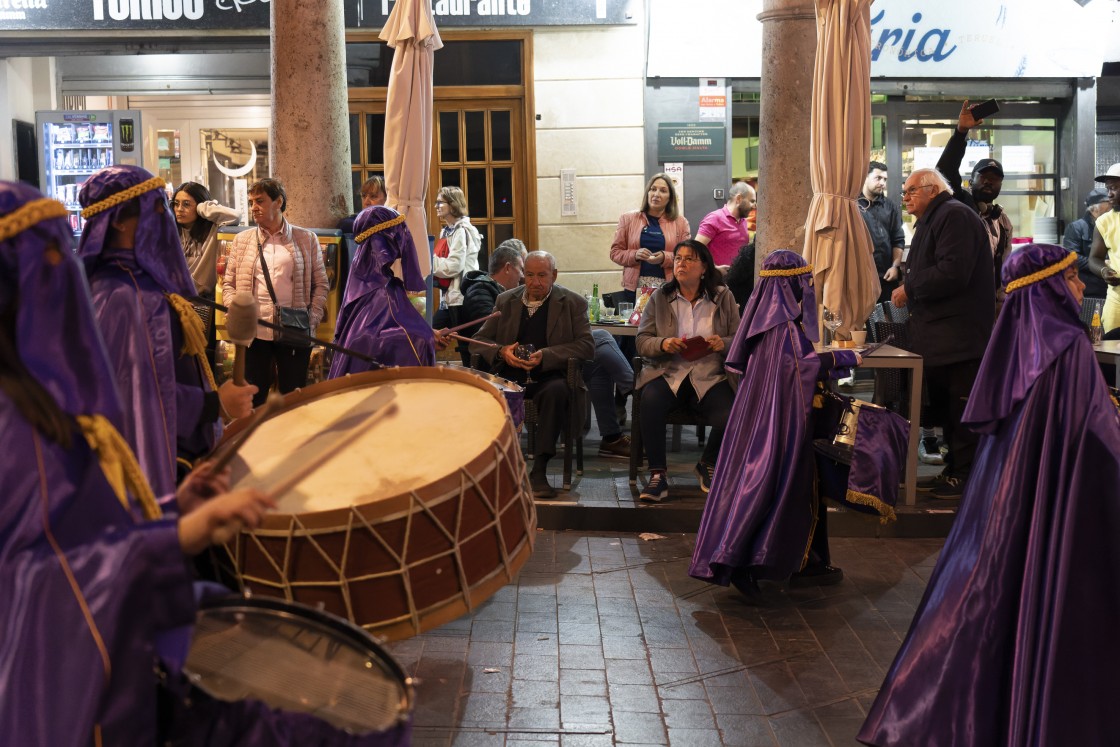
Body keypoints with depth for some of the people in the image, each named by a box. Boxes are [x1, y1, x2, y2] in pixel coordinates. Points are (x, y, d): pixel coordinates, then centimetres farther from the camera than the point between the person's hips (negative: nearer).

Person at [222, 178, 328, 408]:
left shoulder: (306, 239, 8)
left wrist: (313, 318, -5)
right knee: (253, 398, 6)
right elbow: (228, 283, 12)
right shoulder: (242, 240, 12)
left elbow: (320, 283, 7)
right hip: (253, 331, 1)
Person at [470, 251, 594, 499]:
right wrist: (501, 351, -11)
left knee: (556, 391, -37)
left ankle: (539, 470, -33)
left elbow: (586, 345, -4)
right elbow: (478, 341, 12)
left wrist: (545, 355, -17)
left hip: (549, 377, -2)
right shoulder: (506, 300, 15)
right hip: (510, 375, 2)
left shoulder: (573, 302, 7)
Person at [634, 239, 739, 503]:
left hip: (710, 377, 0)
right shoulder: (659, 297, 9)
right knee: (650, 401, -35)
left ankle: (707, 465, 9)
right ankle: (657, 474, -17)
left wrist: (724, 344, -14)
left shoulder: (723, 297, 10)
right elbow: (641, 341, 6)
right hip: (667, 373, 0)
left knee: (730, 418, -27)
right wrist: (662, 344, -15)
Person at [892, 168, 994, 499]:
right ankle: (953, 467, 25)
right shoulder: (929, 222, 20)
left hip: (958, 334, -11)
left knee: (961, 408, -5)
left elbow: (952, 272, -24)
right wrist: (908, 287, 5)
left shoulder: (954, 216, -13)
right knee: (943, 406, 15)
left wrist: (909, 288, -15)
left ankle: (964, 475, 3)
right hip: (937, 335, 11)